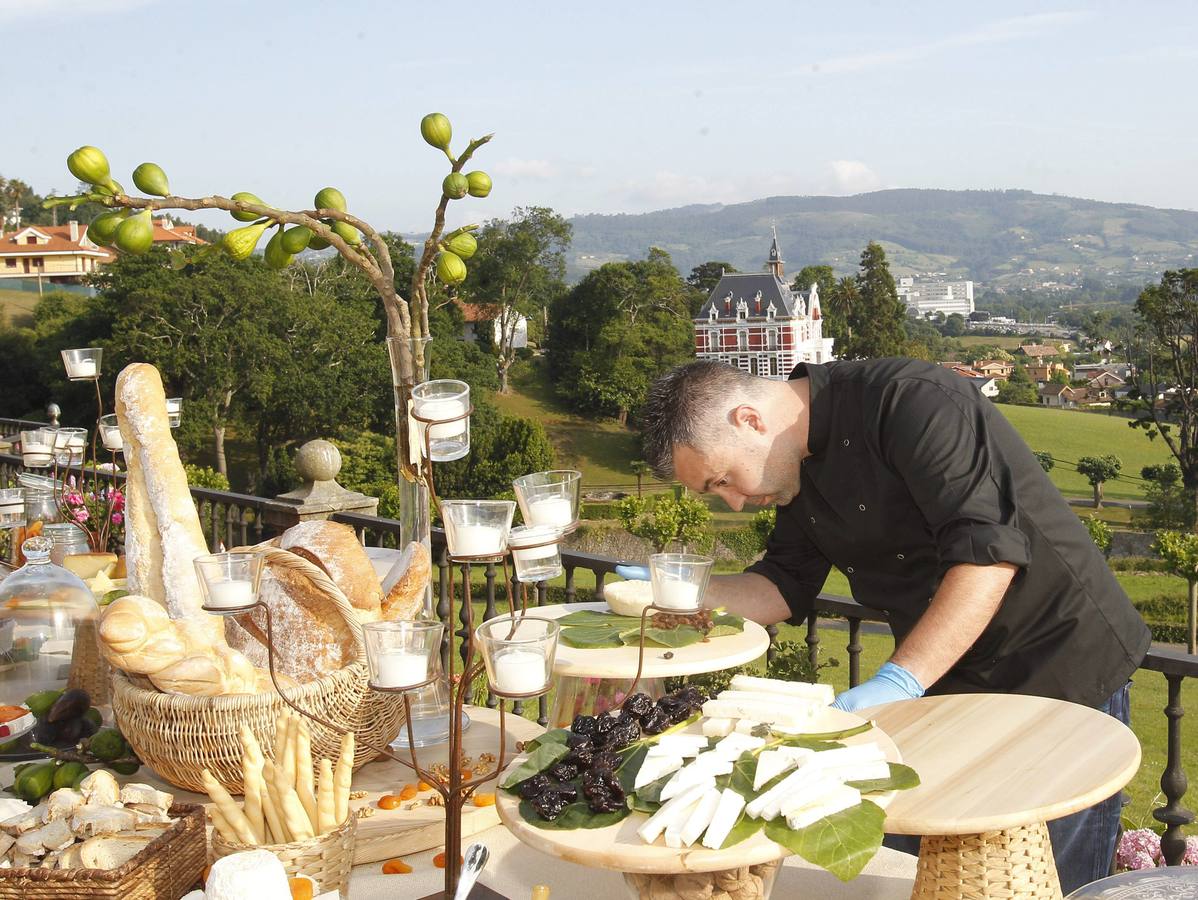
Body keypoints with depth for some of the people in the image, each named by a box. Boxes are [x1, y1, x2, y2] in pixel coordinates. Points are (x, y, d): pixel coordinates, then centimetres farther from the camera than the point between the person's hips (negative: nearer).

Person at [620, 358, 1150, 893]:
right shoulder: (800, 466, 3)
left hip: (1060, 668, -8)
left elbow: (991, 549, -31)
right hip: (950, 686, 8)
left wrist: (897, 681, -35)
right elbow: (787, 587, 8)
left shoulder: (910, 401, -24)